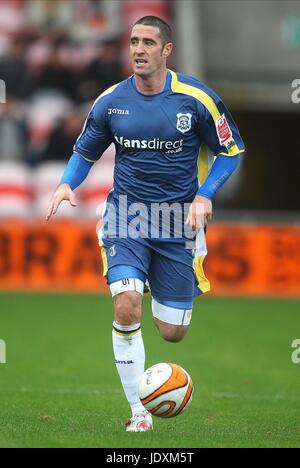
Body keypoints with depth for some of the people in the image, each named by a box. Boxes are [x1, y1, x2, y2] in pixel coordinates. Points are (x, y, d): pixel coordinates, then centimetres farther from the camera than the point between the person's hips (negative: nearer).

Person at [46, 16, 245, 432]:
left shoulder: (197, 98, -8)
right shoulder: (111, 101, -2)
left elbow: (230, 151, 3)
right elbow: (84, 152, 13)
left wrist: (204, 195, -11)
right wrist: (66, 185, -6)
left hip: (179, 222, 0)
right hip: (126, 219, 0)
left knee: (172, 333, 2)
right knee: (126, 307, -23)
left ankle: (161, 293, 42)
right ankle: (138, 410, -10)